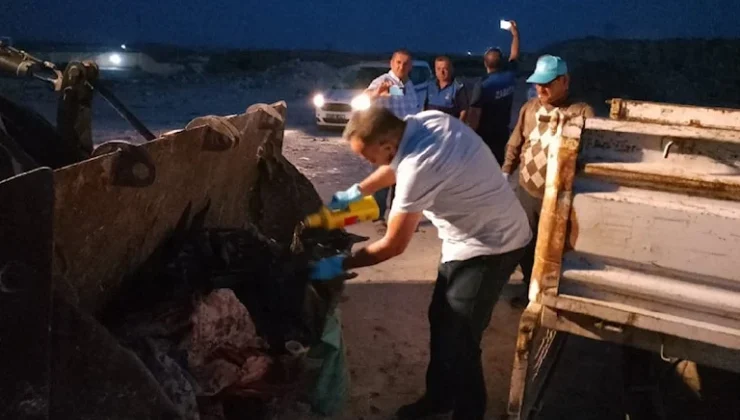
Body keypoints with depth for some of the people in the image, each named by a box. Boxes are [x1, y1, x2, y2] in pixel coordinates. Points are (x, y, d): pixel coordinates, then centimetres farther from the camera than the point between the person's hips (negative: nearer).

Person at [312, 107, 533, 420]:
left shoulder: (418, 167, -33)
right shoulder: (427, 121, -8)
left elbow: (393, 246, -22)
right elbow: (397, 164, 16)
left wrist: (340, 265, -11)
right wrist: (356, 191, 14)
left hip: (490, 246, -10)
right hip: (476, 236, 10)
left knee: (457, 340, -2)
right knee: (441, 322, 19)